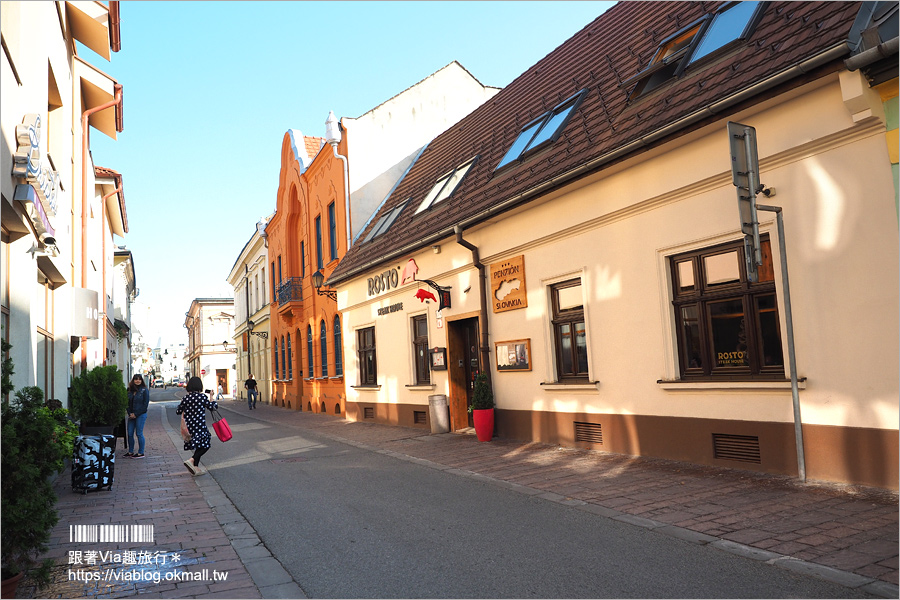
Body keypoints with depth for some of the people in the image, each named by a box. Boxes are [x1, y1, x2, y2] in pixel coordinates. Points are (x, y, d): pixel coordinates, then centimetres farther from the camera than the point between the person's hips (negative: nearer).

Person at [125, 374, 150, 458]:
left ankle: (141, 453, 5)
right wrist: (130, 413, -2)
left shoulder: (144, 390, -5)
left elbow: (145, 404, -8)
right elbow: (127, 403, 12)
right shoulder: (130, 390, 9)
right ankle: (130, 452, 18)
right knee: (130, 433, 6)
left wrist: (136, 414, -11)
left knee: (139, 433, -3)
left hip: (141, 415, -5)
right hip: (131, 415, 5)